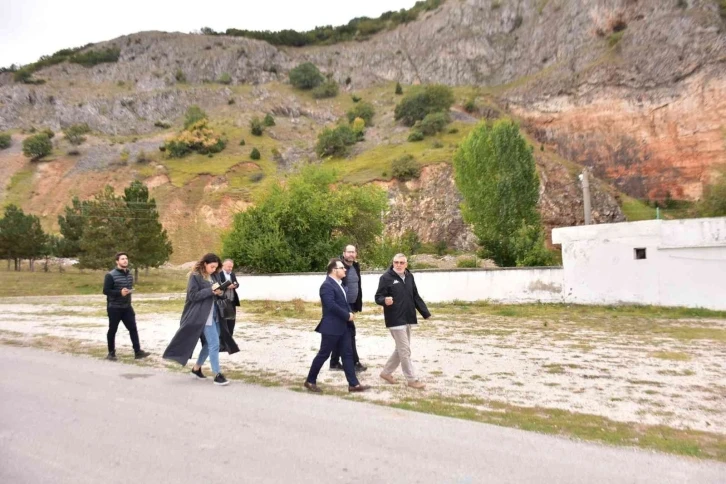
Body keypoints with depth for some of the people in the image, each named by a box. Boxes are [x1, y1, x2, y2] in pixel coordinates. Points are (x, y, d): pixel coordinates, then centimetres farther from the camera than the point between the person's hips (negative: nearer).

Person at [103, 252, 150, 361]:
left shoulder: (129, 274, 7)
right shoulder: (111, 275, -13)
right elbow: (105, 290, -15)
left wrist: (130, 290, 5)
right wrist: (120, 292, -25)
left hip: (127, 307, 5)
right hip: (114, 308, -5)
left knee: (133, 328, 1)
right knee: (112, 330, 6)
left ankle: (138, 352, 4)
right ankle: (111, 353, 19)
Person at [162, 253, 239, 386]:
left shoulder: (214, 276, 11)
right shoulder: (195, 276, -10)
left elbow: (218, 294, 16)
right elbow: (193, 295, -15)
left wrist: (220, 293, -8)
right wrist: (210, 290, -20)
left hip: (215, 315, 8)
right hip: (203, 316, -8)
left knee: (209, 343, 15)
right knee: (214, 344, -7)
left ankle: (196, 368, 32)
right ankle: (217, 375, 1)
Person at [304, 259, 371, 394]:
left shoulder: (338, 284, 14)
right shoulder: (327, 285, -17)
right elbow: (331, 305, -26)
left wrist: (350, 313, 1)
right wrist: (347, 316, -17)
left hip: (343, 327, 9)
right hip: (331, 327, -9)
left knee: (347, 354, 7)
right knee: (323, 355, 2)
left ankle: (353, 384, 10)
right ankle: (310, 381, 17)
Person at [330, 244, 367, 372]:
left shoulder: (356, 267, 10)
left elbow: (358, 286, 17)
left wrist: (358, 304, 14)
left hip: (351, 305, 8)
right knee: (350, 332, -5)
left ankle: (334, 362, 23)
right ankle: (354, 363, 4)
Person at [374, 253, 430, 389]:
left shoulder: (409, 276, 10)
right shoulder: (386, 277, -11)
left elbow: (416, 297, 16)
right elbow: (378, 297, -12)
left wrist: (425, 313, 13)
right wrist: (385, 300, -34)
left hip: (407, 318, 8)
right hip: (395, 319, -8)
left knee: (401, 349, 15)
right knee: (405, 350, -4)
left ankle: (386, 372, 30)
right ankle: (412, 380, 7)